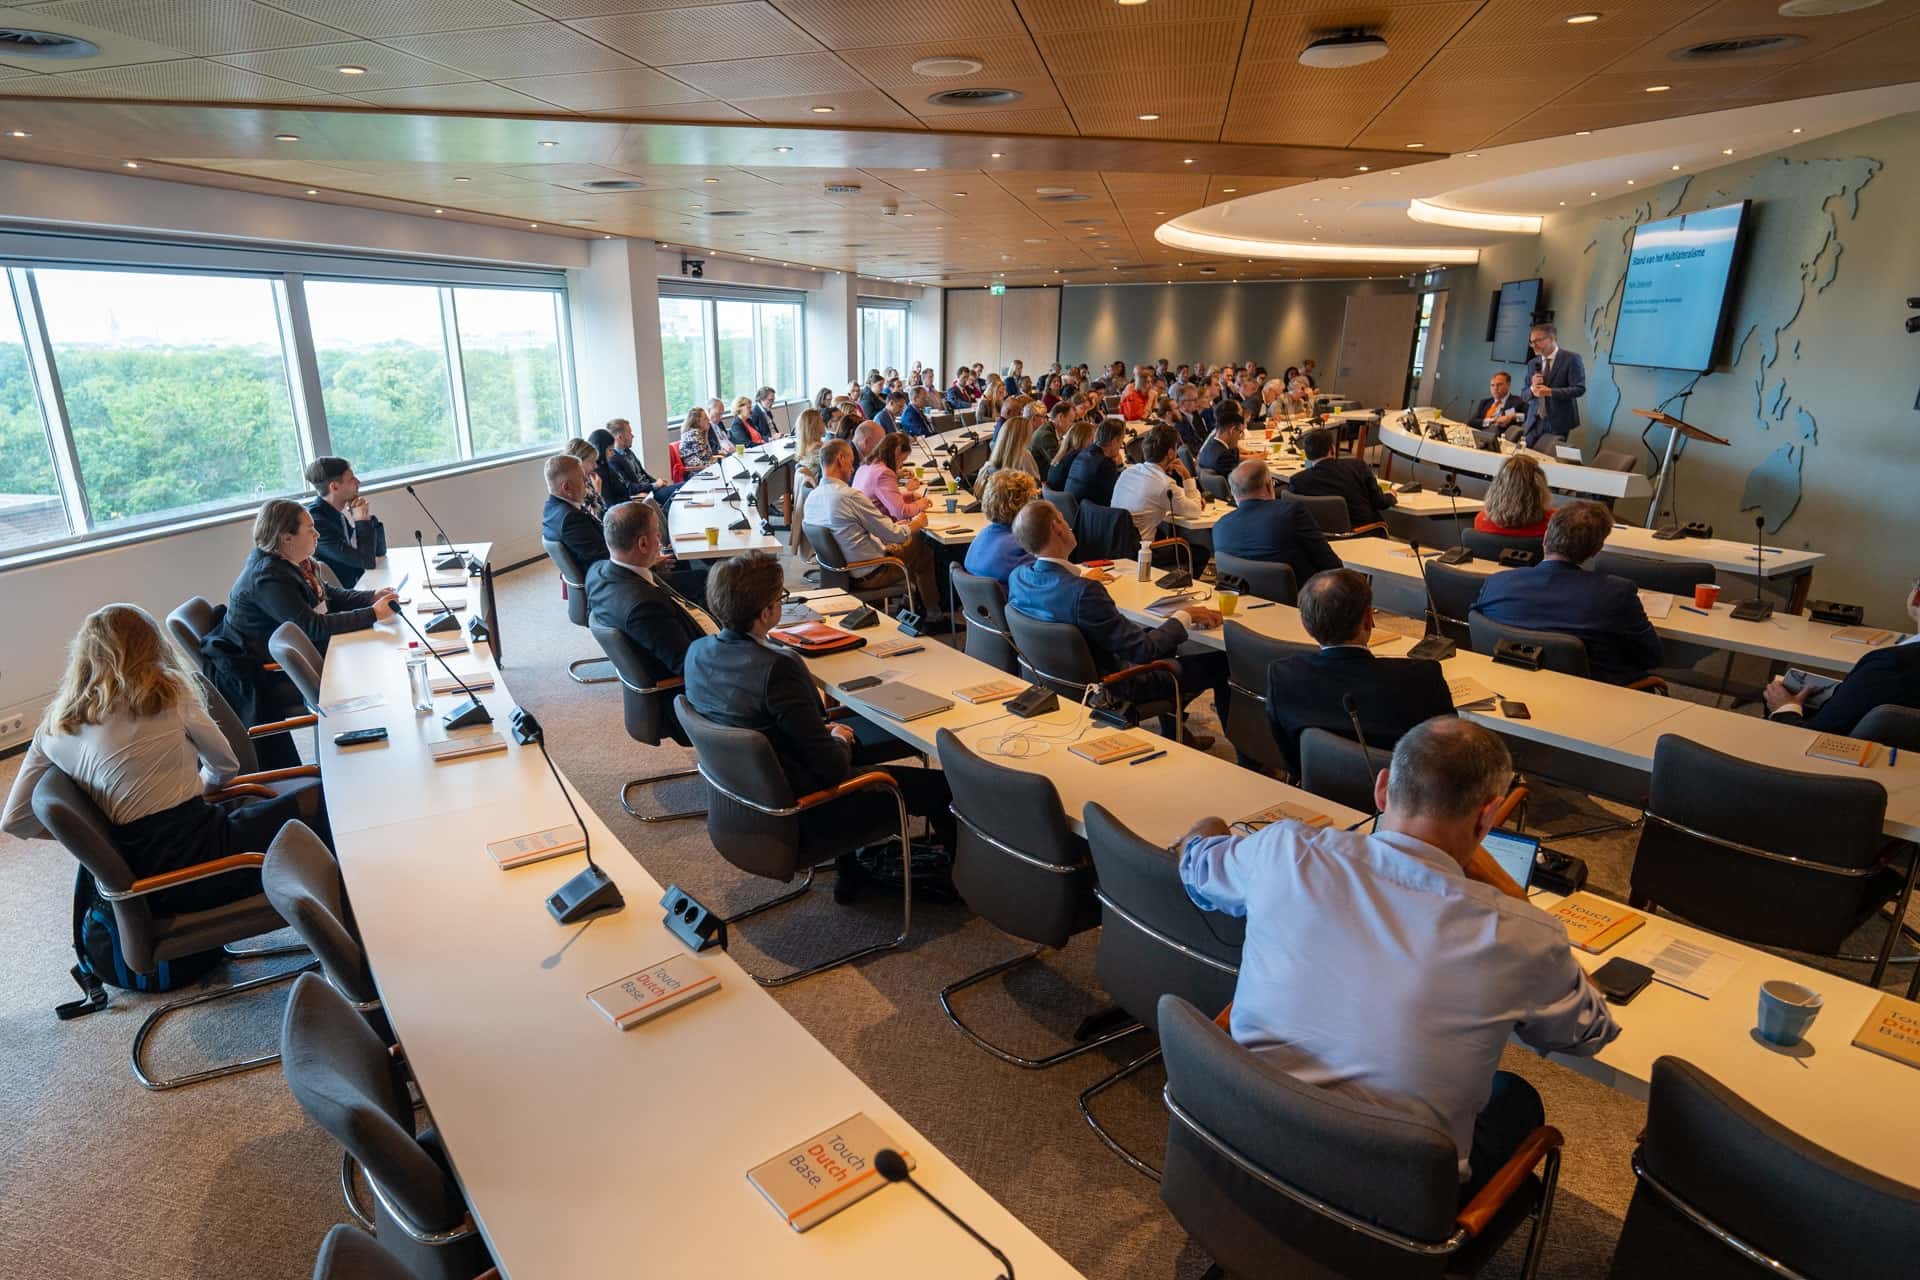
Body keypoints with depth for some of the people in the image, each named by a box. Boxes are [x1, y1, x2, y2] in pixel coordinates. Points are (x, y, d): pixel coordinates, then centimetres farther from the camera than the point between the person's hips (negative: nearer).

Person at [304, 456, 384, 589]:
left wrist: (367, 518, -5)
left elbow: (380, 551, 7)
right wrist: (362, 521, -12)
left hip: (360, 585, 7)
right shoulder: (316, 523, -18)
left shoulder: (343, 511, 3)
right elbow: (367, 561, -19)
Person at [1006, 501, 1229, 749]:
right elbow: (1142, 651, -28)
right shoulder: (1083, 592, -35)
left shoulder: (1017, 577, -12)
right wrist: (1184, 616, -14)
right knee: (1219, 663, 2)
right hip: (1113, 687, -8)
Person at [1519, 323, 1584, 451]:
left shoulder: (1571, 359, -4)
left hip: (1558, 422, -5)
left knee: (1550, 457, -4)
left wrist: (1550, 392, -21)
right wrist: (1532, 389, -10)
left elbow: (1579, 389, -12)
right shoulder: (1532, 363, 12)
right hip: (1534, 422, 5)